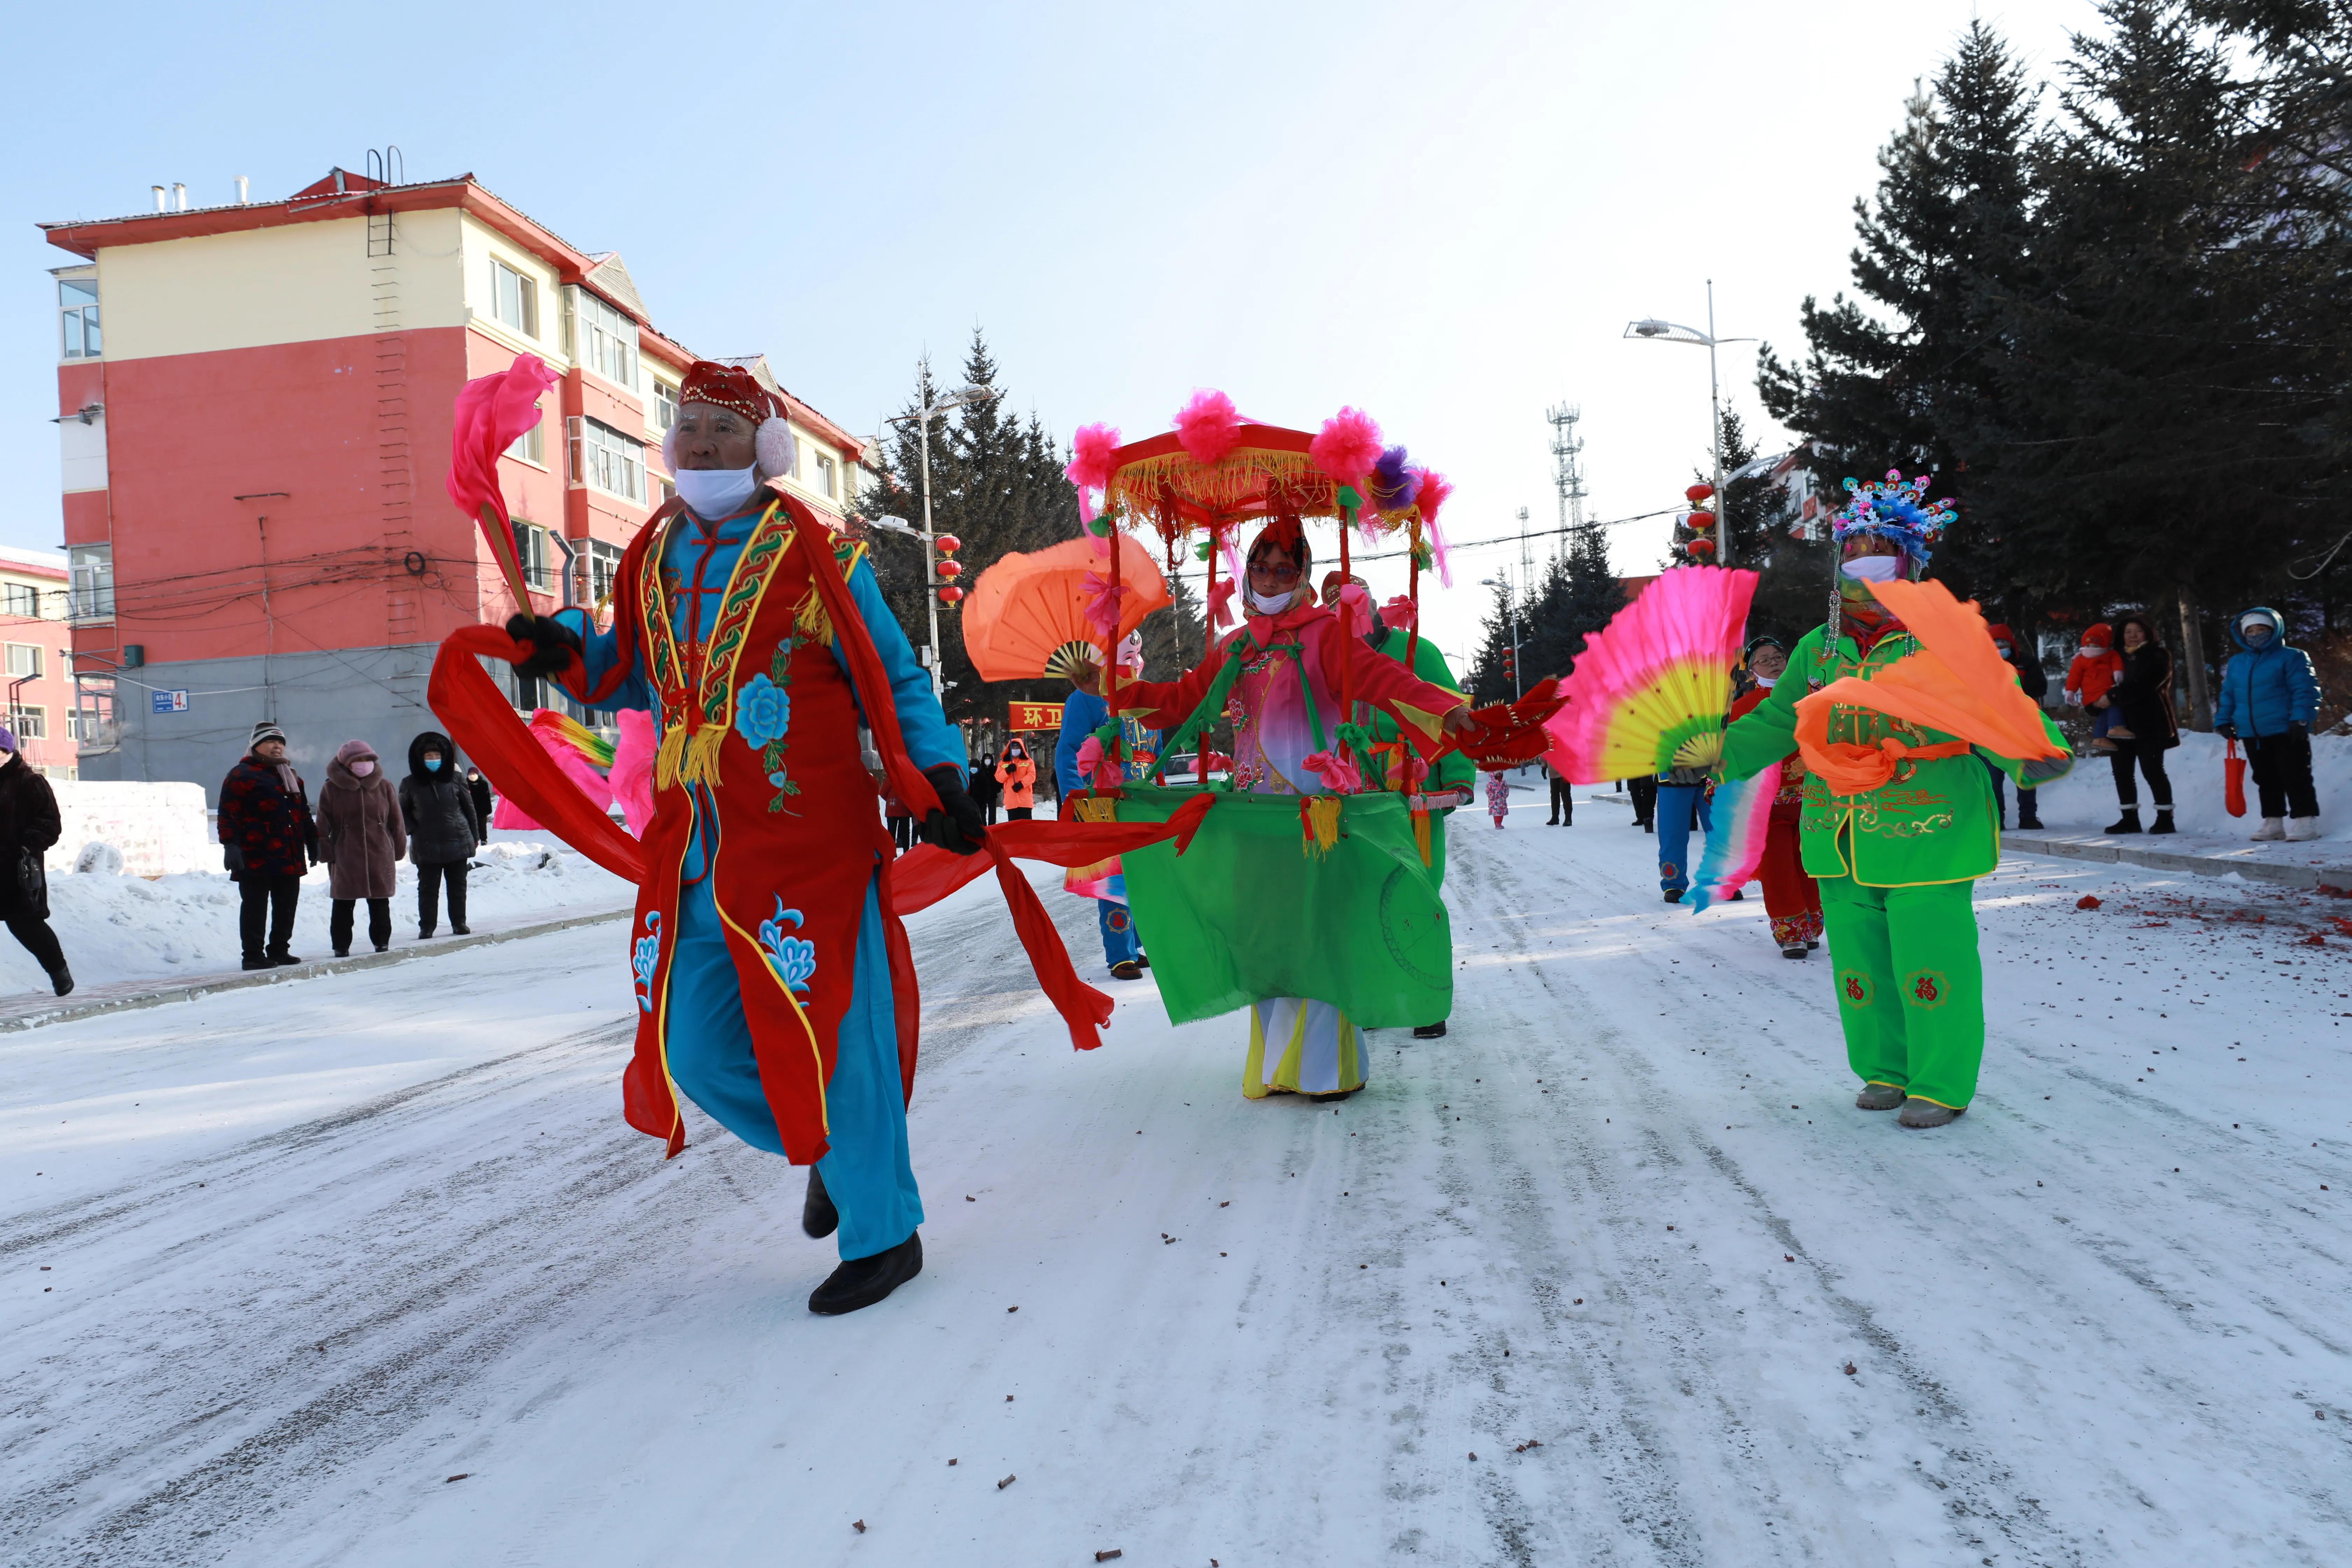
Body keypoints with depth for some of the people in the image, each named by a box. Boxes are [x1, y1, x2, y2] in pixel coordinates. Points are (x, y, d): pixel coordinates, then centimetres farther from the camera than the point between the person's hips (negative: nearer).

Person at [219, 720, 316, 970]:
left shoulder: (292, 778, 20)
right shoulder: (241, 775, -3)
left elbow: (304, 814, 26)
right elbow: (229, 813, -10)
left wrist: (312, 841, 23)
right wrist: (231, 844, -18)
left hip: (290, 858, 7)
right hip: (256, 858, -7)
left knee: (287, 905, 11)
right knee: (255, 907, -2)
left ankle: (279, 950, 21)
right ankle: (254, 955, 2)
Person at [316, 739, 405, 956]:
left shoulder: (384, 786, 5)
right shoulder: (332, 789, 1)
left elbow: (396, 822, 9)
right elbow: (324, 825, 2)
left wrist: (398, 849, 7)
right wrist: (327, 853, -4)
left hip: (380, 856, 1)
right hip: (345, 858, -1)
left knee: (380, 903, 7)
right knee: (343, 904, 5)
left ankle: (382, 941, 17)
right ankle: (341, 945, 13)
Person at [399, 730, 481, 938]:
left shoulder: (455, 779, 2)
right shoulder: (410, 784, 1)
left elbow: (469, 808, 8)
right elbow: (402, 811, 11)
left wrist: (474, 836, 8)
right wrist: (413, 830, -3)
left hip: (458, 843, 1)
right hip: (426, 847, -1)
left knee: (458, 886, 9)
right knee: (428, 888, 3)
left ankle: (459, 923, 18)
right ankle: (426, 926, 10)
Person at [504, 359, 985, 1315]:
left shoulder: (814, 556, -3)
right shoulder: (651, 558, 13)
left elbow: (895, 684, -1)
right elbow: (633, 675, 27)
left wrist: (938, 777, -16)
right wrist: (567, 651, 7)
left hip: (807, 841, -6)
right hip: (691, 848, 6)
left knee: (829, 1034, -3)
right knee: (695, 1049, 8)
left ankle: (884, 1234, 15)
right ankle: (829, 1152, 34)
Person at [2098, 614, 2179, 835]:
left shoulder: (2158, 656, -2)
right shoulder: (2120, 658, 19)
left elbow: (2142, 685, -17)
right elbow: (2109, 682, 20)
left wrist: (2113, 697, -19)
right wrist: (2096, 702, -1)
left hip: (2149, 723, -7)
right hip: (2122, 724, 7)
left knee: (2152, 770, -7)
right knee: (2121, 770, 5)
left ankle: (2165, 817, 1)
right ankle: (2130, 818, 12)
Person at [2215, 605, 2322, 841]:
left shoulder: (2291, 658, -4)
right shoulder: (2236, 663, 13)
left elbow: (2305, 690, -12)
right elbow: (2228, 695, 18)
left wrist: (2301, 718, -21)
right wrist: (2223, 721, 9)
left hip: (2286, 731, -6)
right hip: (2252, 734, 6)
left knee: (2295, 778, -3)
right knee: (2266, 780, 12)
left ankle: (2305, 820, 1)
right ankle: (2273, 822, 20)